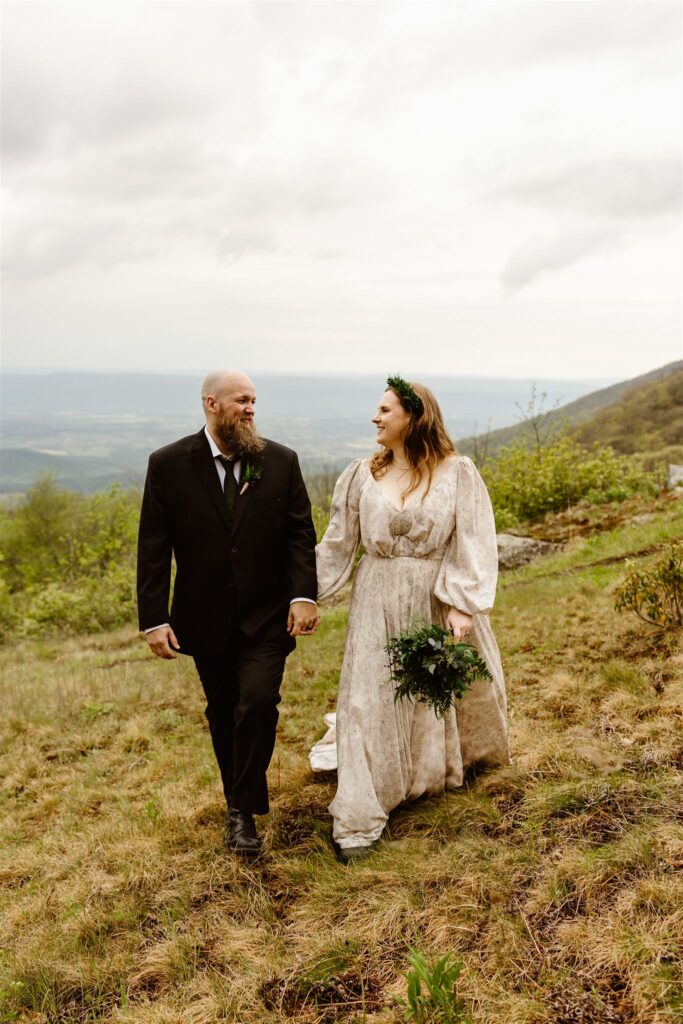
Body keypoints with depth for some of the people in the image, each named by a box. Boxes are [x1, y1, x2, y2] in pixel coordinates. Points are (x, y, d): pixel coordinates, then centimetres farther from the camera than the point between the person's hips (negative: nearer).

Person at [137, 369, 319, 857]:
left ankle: (244, 811, 2)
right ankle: (240, 801, 33)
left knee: (258, 701, -14)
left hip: (268, 615, 0)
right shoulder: (169, 464, -5)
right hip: (206, 618, 1)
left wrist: (304, 594, -17)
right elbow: (154, 547, -4)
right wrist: (154, 618, -9)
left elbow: (301, 534, -3)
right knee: (223, 712, 13)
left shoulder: (281, 461, -2)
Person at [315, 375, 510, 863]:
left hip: (439, 601, -1)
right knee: (369, 700, -1)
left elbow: (473, 544, -11)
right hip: (379, 604, 1)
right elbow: (338, 543, 6)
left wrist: (462, 606, -20)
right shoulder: (363, 475, 2)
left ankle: (453, 765, 47)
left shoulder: (457, 472, -7)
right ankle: (359, 818, 4)